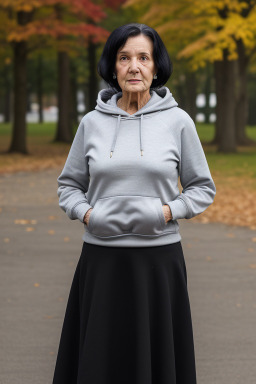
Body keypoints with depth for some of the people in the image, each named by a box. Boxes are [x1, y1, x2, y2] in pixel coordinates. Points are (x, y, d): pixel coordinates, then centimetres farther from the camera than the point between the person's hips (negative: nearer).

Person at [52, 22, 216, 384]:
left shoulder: (178, 121, 1)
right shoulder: (92, 122, 5)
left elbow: (203, 188, 7)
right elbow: (68, 184, 14)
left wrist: (167, 212, -9)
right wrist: (87, 214, -6)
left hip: (159, 257, -1)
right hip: (102, 257, 1)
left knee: (156, 354, 5)